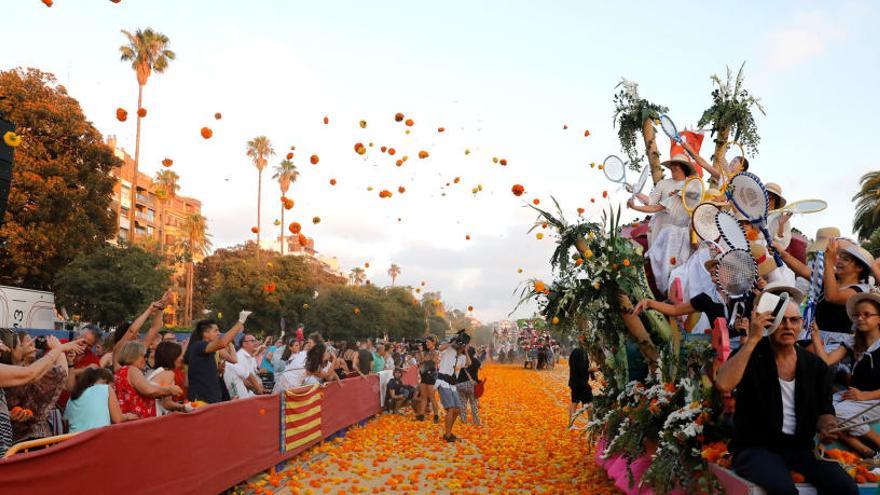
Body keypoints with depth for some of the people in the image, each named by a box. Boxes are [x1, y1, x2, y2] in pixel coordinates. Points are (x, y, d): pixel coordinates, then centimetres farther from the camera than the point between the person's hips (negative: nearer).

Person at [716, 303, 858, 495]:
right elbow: (723, 384, -29)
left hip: (801, 447, 5)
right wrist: (752, 339, -26)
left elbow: (824, 410, 15)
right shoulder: (751, 355, -7)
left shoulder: (815, 364, 7)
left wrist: (827, 427, -11)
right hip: (756, 448, -5)